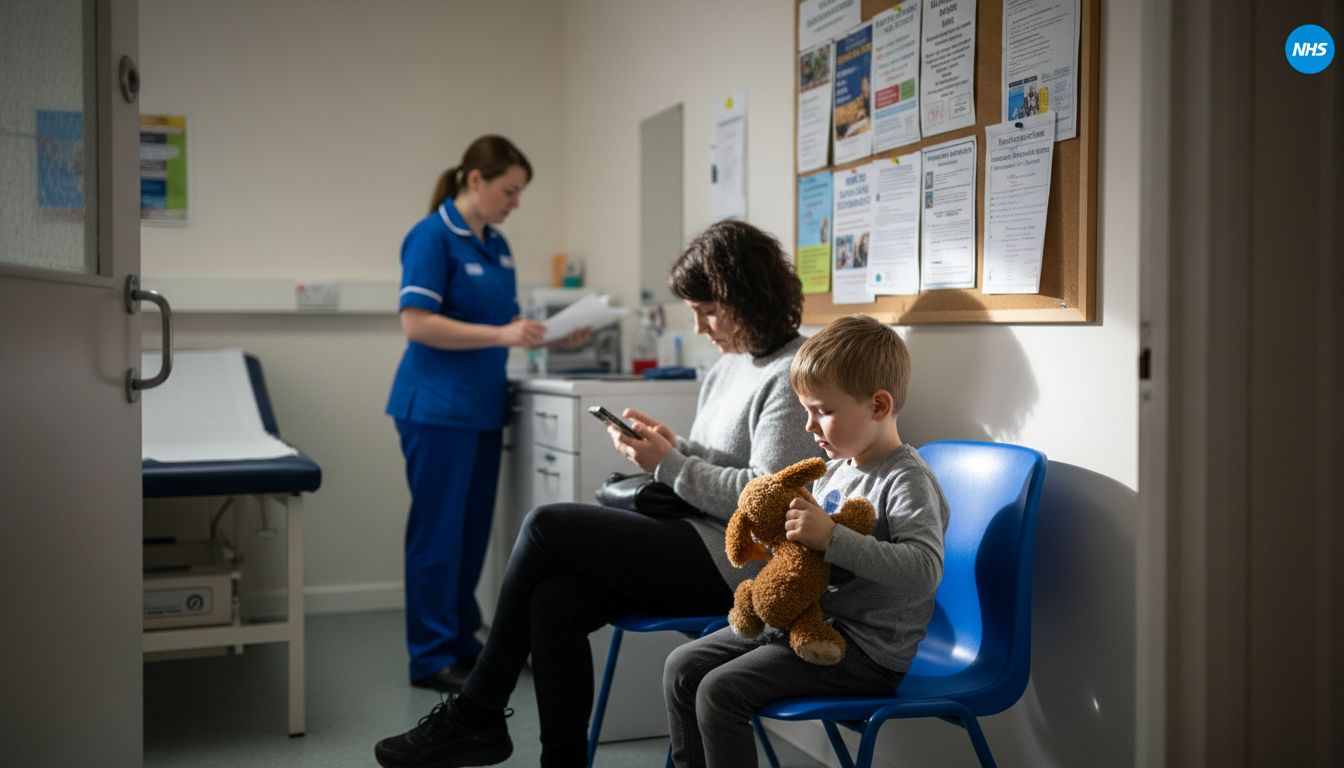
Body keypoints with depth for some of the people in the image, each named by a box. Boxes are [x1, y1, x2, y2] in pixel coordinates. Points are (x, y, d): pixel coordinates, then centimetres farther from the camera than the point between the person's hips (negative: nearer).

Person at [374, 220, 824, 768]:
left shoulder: (791, 378, -13)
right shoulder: (730, 364, 16)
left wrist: (668, 463, -16)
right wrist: (671, 446, 1)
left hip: (736, 562, -9)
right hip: (696, 543, 9)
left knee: (547, 526, -14)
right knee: (554, 599, -15)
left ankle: (476, 713, 1)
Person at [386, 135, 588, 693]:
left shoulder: (496, 244, 13)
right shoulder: (432, 236, -12)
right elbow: (417, 323, -19)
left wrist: (548, 334, 2)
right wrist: (502, 335, -25)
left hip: (482, 406, 8)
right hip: (437, 407, -8)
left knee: (473, 531, 13)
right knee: (438, 531, -1)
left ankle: (463, 642, 25)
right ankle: (430, 658, 8)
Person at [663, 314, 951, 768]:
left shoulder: (907, 481, -16)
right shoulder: (834, 471, 11)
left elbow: (924, 570, -31)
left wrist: (830, 537, -34)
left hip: (865, 651, -9)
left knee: (720, 691, -20)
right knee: (681, 669, 5)